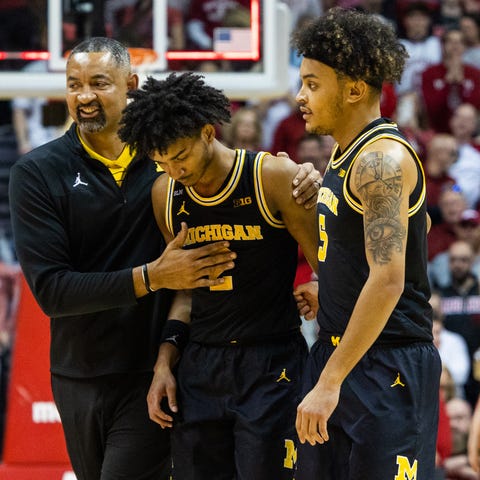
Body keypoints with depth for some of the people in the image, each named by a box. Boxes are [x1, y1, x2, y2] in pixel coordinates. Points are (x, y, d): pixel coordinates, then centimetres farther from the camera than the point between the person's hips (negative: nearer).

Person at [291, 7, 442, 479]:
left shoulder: (382, 158, -17)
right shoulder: (344, 155, 13)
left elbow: (388, 279, -24)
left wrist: (330, 381, -25)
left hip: (387, 367, -10)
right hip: (337, 352, 10)